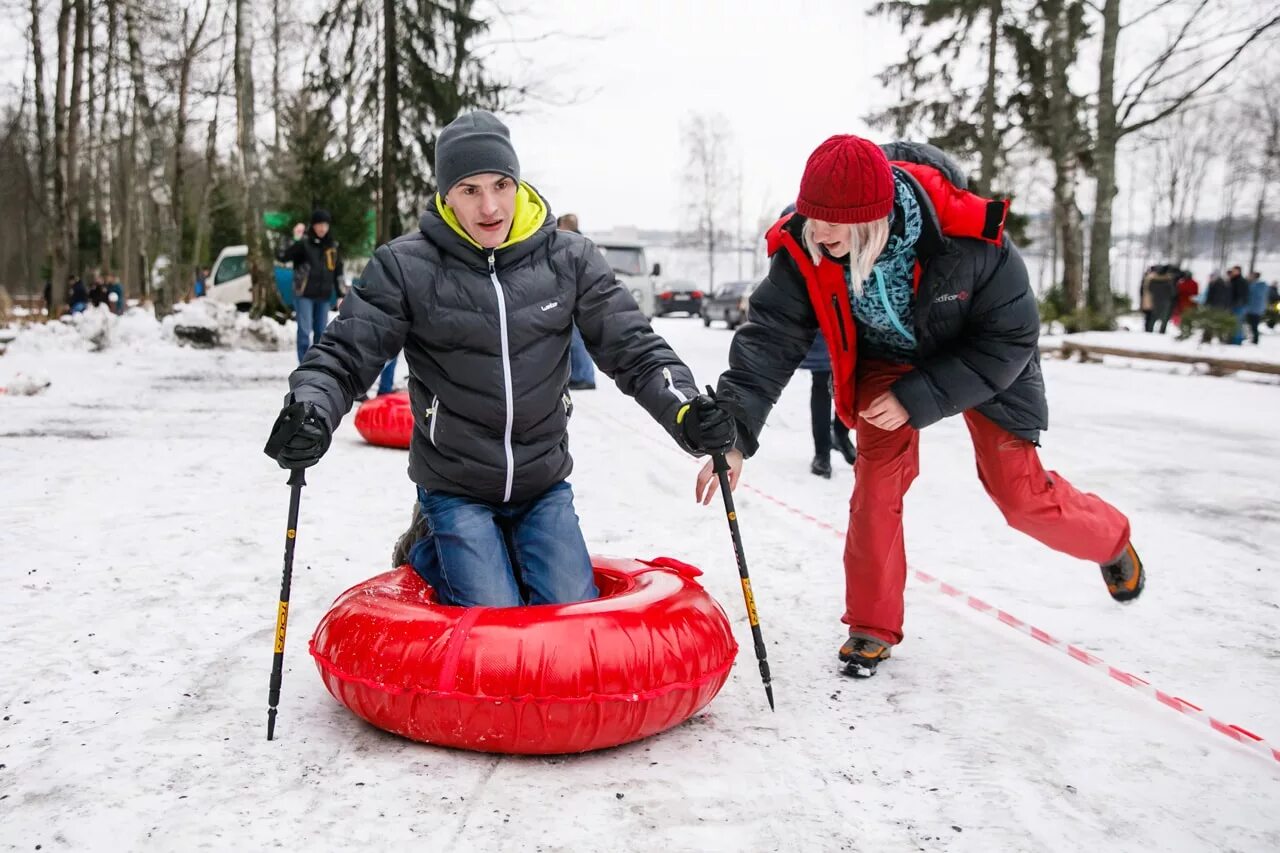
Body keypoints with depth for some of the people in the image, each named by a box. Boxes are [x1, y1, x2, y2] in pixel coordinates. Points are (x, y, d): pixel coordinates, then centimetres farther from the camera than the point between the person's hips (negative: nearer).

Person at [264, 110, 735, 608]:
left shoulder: (568, 259, -6)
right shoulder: (406, 267, -12)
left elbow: (632, 348, -5)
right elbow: (345, 356, -9)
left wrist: (685, 409, -22)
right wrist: (309, 412, -30)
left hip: (544, 485, 3)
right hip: (454, 487, -2)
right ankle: (429, 547, 20)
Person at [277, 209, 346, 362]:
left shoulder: (333, 245, 7)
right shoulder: (303, 242, -8)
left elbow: (338, 272, 14)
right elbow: (281, 256, -17)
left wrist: (341, 295, 11)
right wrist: (296, 240, -26)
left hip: (324, 296, 5)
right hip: (304, 294, -5)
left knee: (321, 332, 11)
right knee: (305, 331, -6)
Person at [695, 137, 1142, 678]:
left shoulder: (967, 237, -38)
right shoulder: (802, 248, -29)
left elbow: (1010, 336, -26)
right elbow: (769, 338, -30)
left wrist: (917, 398, -31)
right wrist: (734, 431, -44)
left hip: (983, 361, -2)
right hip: (887, 359, 3)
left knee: (1020, 494, 1)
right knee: (877, 482, -10)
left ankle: (1110, 542, 33)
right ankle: (872, 626, 8)